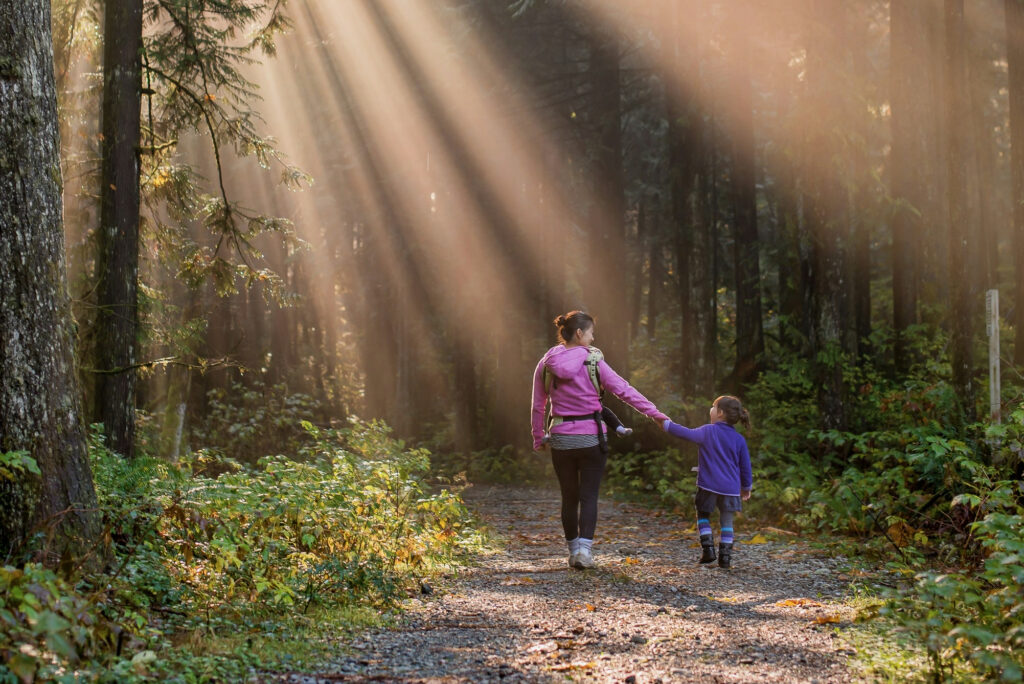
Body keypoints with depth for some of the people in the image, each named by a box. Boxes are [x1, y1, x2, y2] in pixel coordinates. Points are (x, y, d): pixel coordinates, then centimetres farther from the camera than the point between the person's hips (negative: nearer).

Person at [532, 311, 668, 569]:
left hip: (560, 439, 3)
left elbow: (538, 406, 6)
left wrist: (538, 438, 16)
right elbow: (624, 390, -9)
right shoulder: (593, 362, -8)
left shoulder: (546, 365, 1)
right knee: (589, 496, 3)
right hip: (591, 438, -3)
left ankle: (573, 550, 19)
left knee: (569, 497, 14)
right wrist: (655, 413, -6)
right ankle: (584, 549, -11)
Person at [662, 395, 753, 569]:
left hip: (708, 485, -2)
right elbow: (745, 466, 9)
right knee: (726, 522, 10)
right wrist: (746, 487, 21)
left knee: (703, 516, 17)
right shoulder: (739, 439, 4)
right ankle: (725, 557, 3)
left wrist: (666, 424, -2)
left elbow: (688, 434, -13)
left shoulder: (708, 431, -5)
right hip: (730, 488, 2)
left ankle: (708, 548, 3)